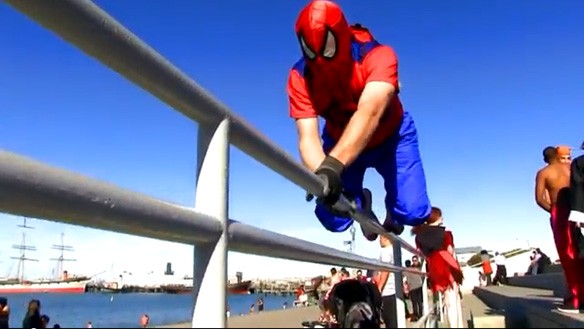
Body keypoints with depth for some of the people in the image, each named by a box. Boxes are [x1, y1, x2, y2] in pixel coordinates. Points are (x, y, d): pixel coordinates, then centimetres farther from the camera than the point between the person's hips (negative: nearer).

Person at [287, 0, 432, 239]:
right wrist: (321, 176, -55)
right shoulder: (300, 77, -25)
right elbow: (307, 137, -34)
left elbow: (369, 112, -51)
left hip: (390, 137, -2)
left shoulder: (377, 56, -34)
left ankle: (392, 212, 24)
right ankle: (361, 202, 30)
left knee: (413, 212, -16)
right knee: (333, 219, -8)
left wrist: (333, 165, -66)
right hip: (341, 143, 2)